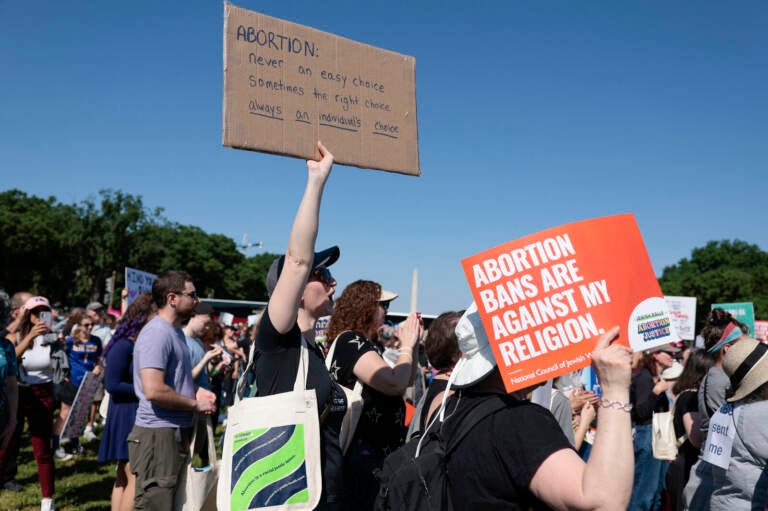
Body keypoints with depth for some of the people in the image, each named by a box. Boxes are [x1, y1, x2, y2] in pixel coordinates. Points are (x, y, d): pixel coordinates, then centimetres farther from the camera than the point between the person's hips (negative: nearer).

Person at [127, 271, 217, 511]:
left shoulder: (176, 331, 15)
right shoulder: (157, 333, -17)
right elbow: (154, 390, -27)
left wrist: (196, 392, 9)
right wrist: (195, 404, -14)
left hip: (177, 432, 10)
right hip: (158, 435, -10)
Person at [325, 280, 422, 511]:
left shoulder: (370, 343, 12)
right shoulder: (350, 341, -17)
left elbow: (407, 380, 19)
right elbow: (394, 385, -29)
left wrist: (413, 342, 7)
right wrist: (406, 345, -13)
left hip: (379, 451, 10)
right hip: (362, 454, -10)